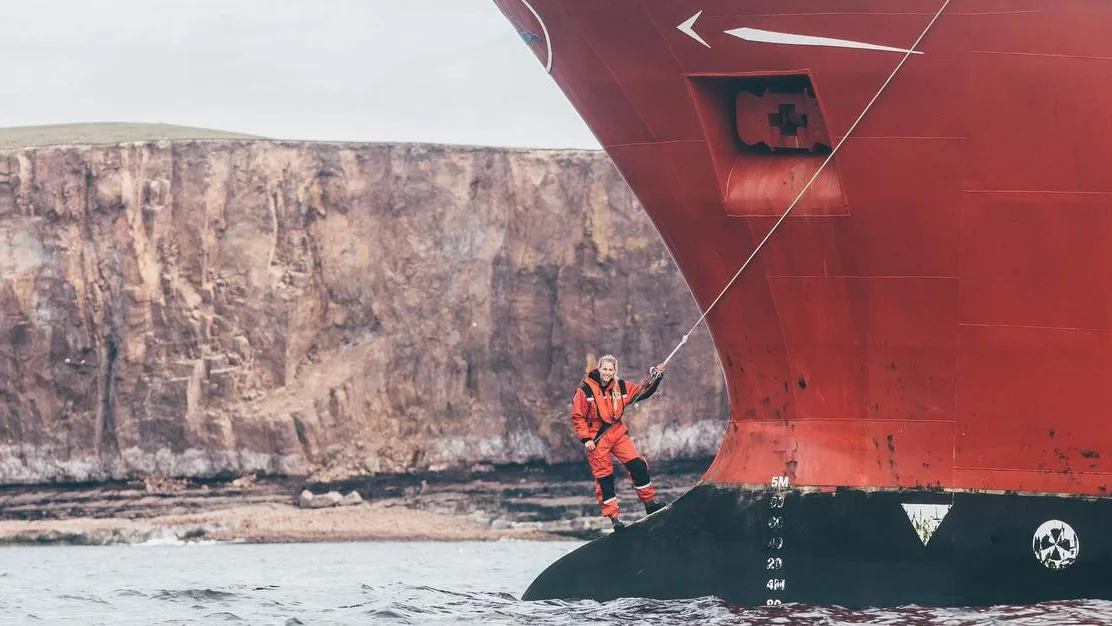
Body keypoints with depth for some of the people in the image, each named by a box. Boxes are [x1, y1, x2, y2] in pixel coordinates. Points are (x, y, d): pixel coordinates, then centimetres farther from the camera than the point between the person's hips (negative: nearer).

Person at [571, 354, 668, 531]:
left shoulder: (621, 387, 4)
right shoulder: (586, 390, -9)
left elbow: (643, 391, 13)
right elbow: (577, 416, -6)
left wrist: (656, 376, -2)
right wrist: (585, 439, -12)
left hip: (617, 433, 4)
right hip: (597, 438, -4)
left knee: (638, 465, -7)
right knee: (604, 477, -2)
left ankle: (649, 503, 7)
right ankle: (613, 517, 3)